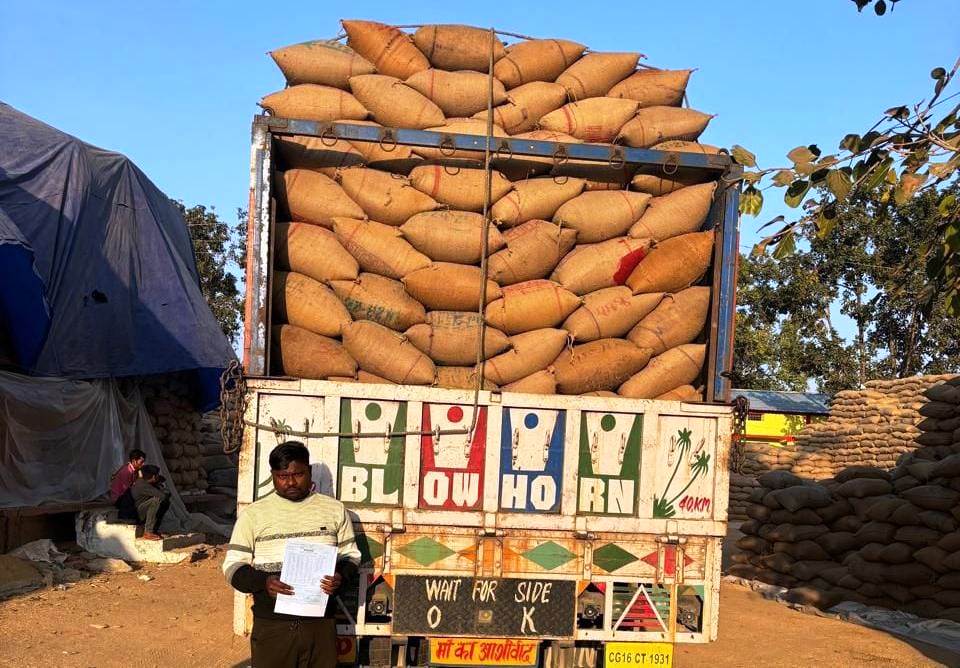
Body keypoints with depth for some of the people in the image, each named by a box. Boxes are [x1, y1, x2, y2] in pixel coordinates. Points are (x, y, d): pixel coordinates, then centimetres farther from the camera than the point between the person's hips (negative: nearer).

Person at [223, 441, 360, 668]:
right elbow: (233, 566, 0)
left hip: (320, 623, 1)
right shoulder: (253, 514, 0)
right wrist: (263, 582, -19)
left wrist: (341, 577, -12)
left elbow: (351, 555, 10)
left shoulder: (334, 510, 4)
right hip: (271, 626, -1)